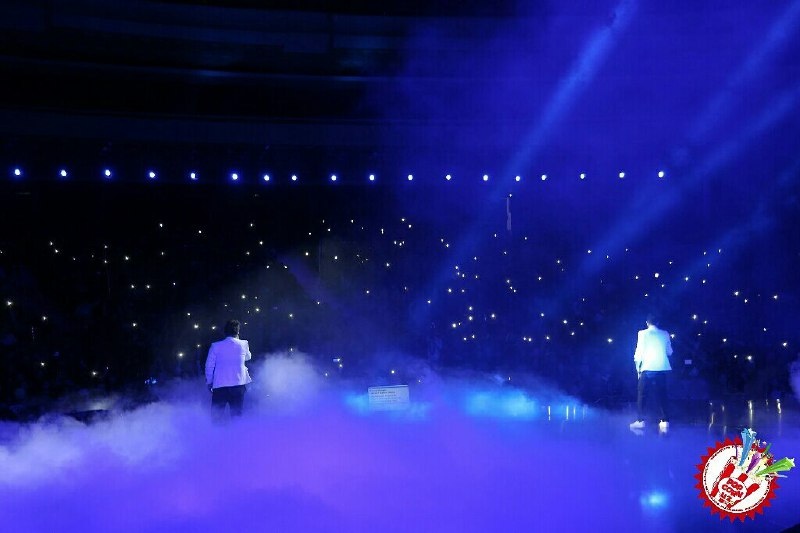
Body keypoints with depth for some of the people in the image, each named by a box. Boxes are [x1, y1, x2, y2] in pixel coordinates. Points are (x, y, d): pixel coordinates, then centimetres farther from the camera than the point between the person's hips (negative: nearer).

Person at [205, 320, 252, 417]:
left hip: (219, 385, 0)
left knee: (215, 415, 7)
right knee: (236, 414, 5)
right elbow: (248, 357, 21)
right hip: (238, 384, 0)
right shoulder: (243, 344, 1)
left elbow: (209, 366, 1)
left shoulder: (215, 346, -1)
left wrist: (209, 383, 12)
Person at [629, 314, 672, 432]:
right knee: (661, 395, 8)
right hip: (662, 368, 3)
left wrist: (637, 366, 7)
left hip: (648, 368, -3)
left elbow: (639, 351, -4)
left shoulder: (643, 333, -2)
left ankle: (640, 421, 2)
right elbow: (669, 352, 12)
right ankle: (665, 421, 3)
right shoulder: (665, 334, 7)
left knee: (642, 395, 6)